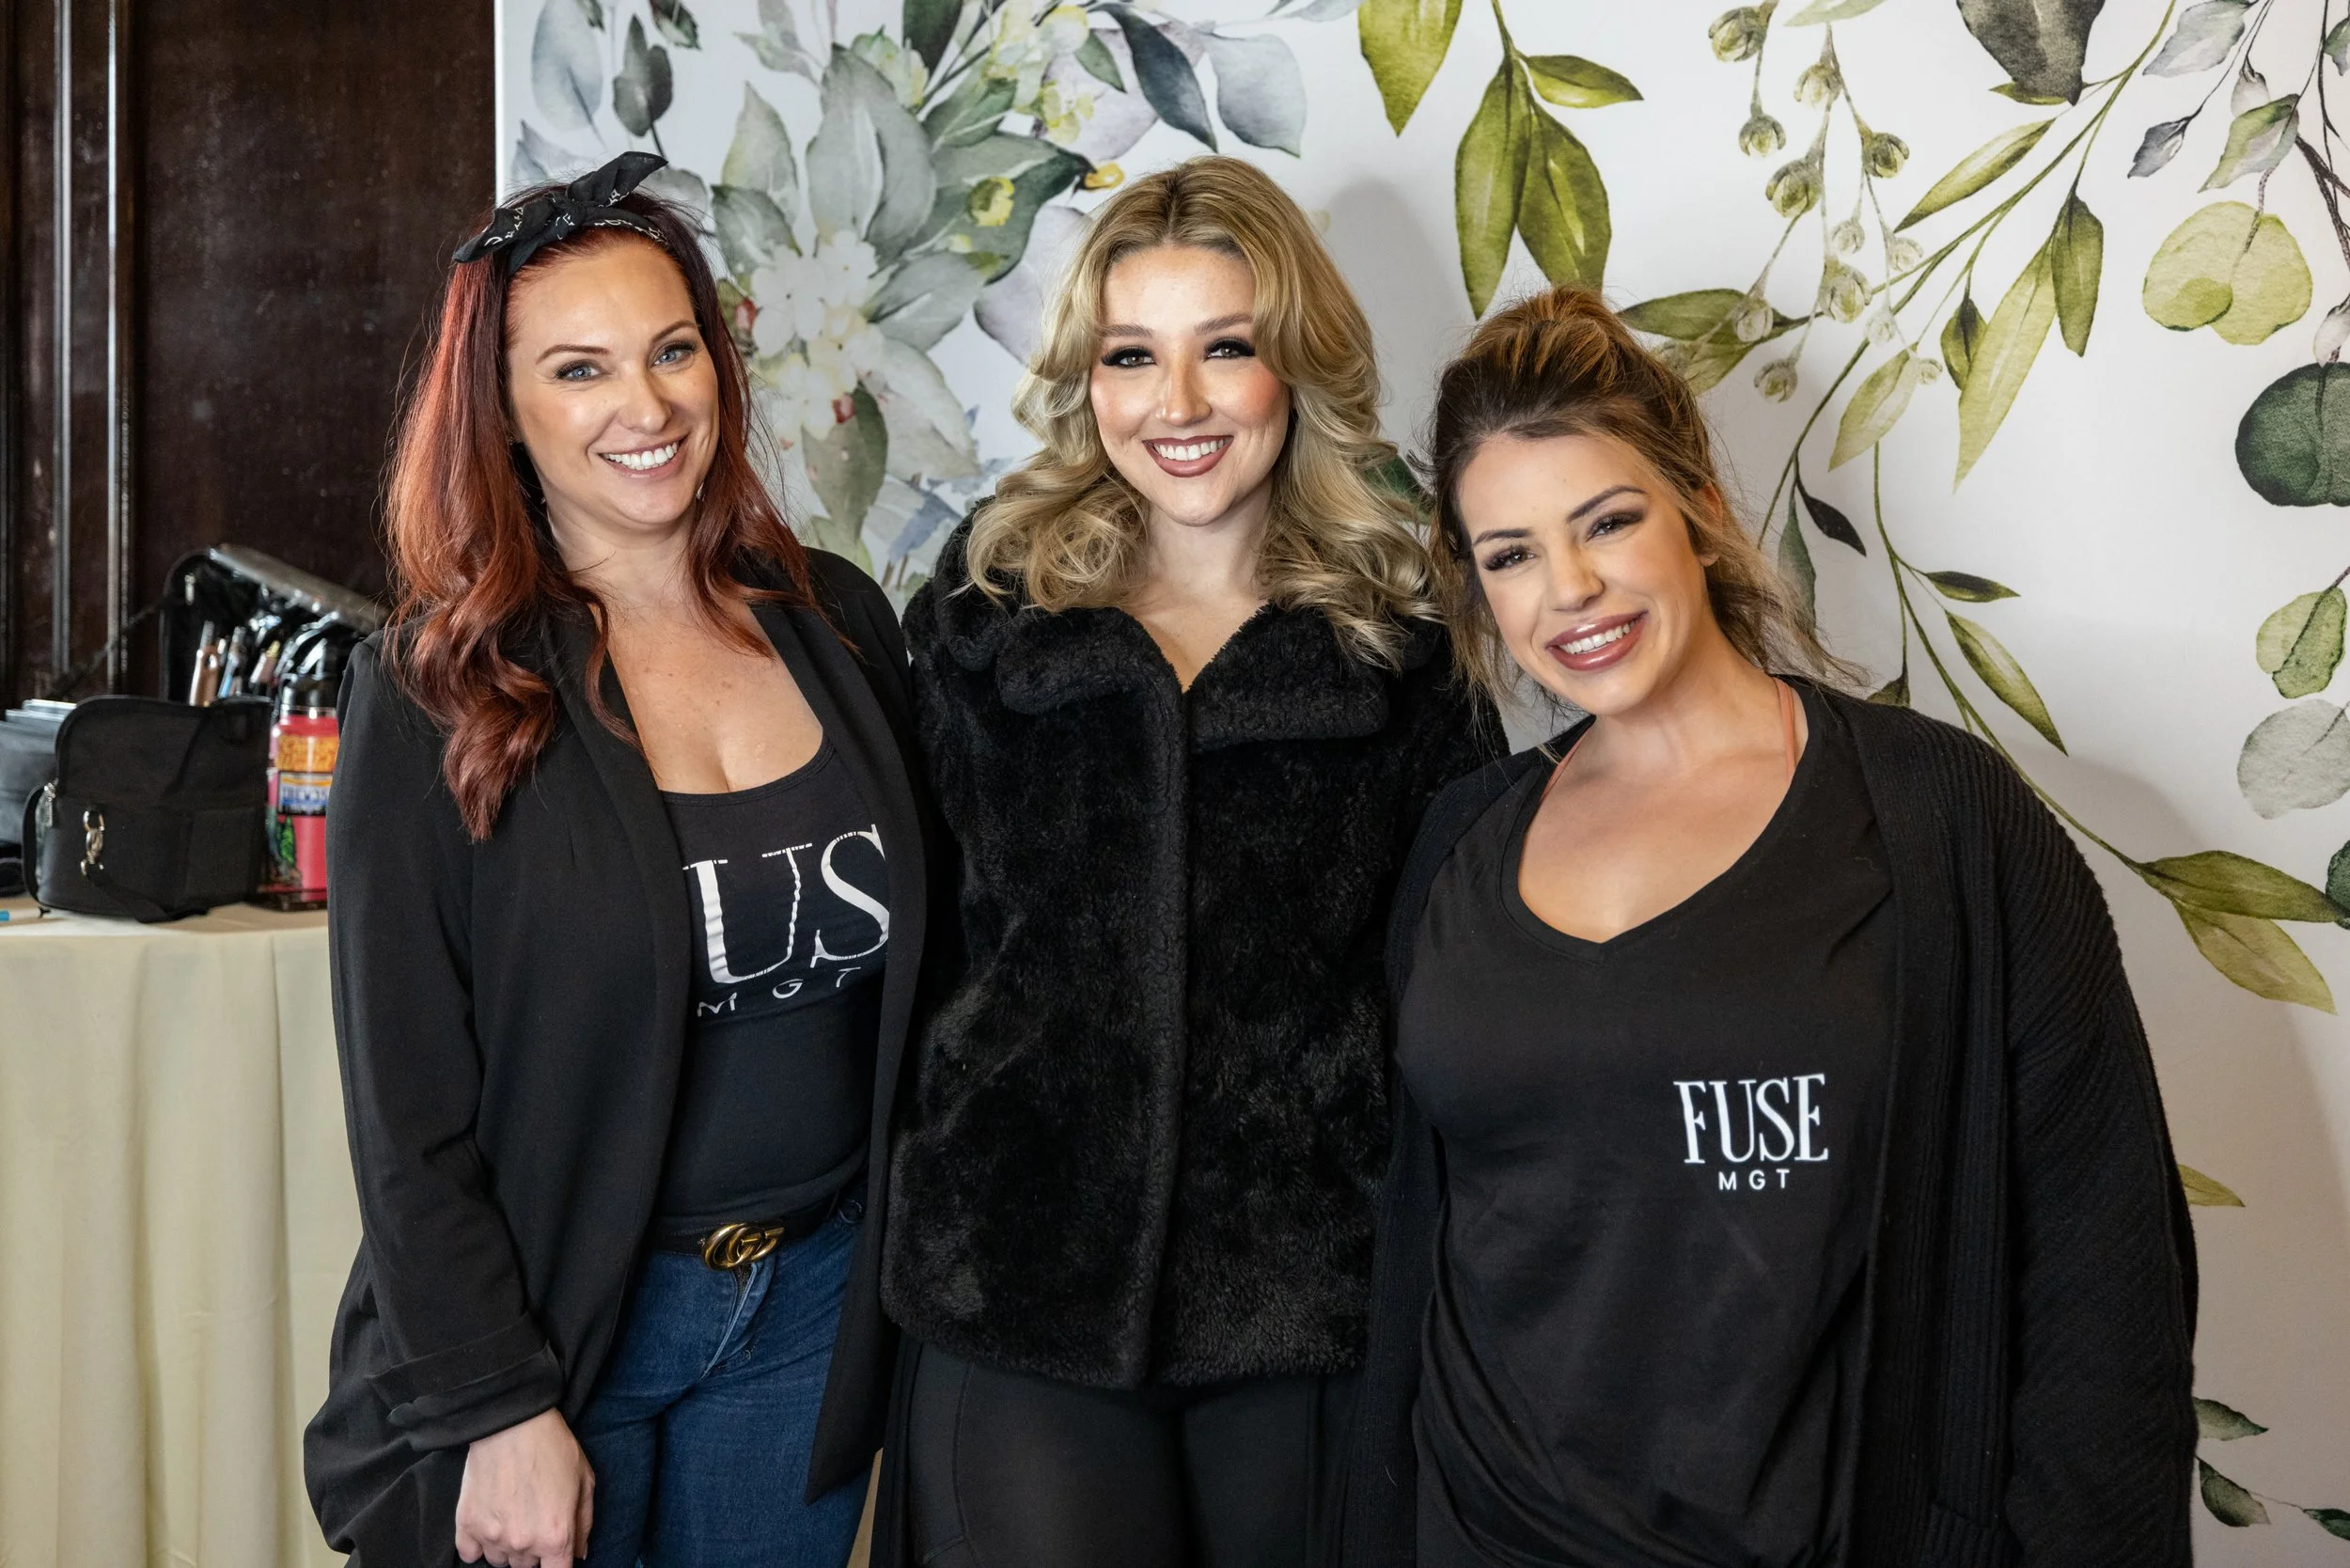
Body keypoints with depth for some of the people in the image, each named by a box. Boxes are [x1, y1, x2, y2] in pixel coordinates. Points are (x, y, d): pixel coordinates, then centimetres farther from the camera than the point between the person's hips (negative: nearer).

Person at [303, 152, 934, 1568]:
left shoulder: (838, 625, 1)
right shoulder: (438, 693, -11)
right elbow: (408, 1111, -10)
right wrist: (500, 1409, -13)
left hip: (816, 1303, 4)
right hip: (554, 1314, -3)